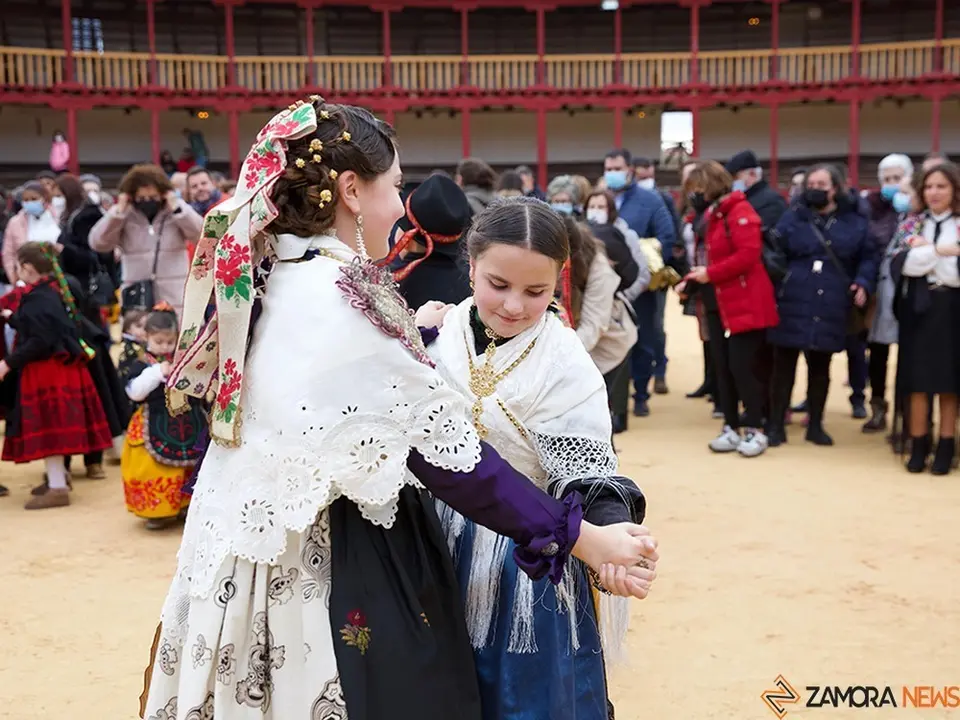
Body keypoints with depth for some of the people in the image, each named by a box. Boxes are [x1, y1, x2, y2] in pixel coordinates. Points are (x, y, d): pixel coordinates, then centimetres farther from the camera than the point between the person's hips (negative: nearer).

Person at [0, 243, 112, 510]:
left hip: (45, 372, -10)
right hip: (61, 367, 10)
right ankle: (58, 478, 32)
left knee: (46, 428, -4)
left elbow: (39, 342, -25)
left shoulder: (35, 299, -19)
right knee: (54, 427, 20)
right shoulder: (54, 291, 10)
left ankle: (58, 488, 0)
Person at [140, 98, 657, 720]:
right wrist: (582, 538, -19)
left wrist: (412, 335, 27)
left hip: (258, 546, 9)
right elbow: (446, 452, -23)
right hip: (338, 570, -8)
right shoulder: (342, 294, -23)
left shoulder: (263, 275, 3)